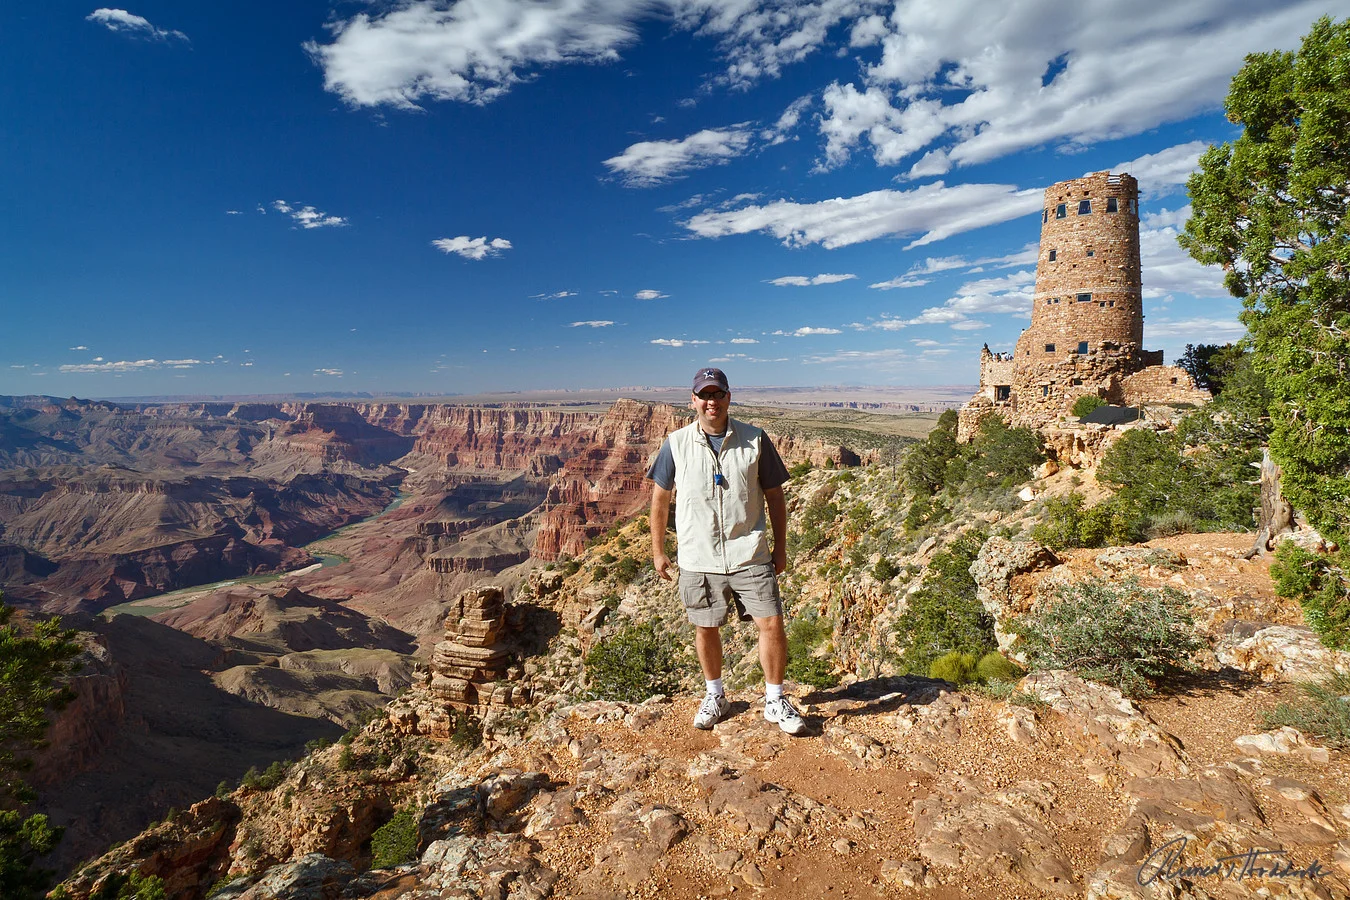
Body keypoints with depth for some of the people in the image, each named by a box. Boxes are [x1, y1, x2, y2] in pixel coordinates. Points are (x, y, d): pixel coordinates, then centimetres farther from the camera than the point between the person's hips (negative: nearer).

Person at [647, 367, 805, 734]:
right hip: (698, 559, 1)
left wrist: (781, 548, 6)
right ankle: (715, 696, 38)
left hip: (750, 556, 0)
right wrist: (658, 551, 10)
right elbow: (660, 498, 8)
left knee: (771, 624, -2)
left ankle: (775, 700, 21)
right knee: (705, 628, 13)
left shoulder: (755, 440, -2)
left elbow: (774, 496, 5)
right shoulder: (676, 445, -2)